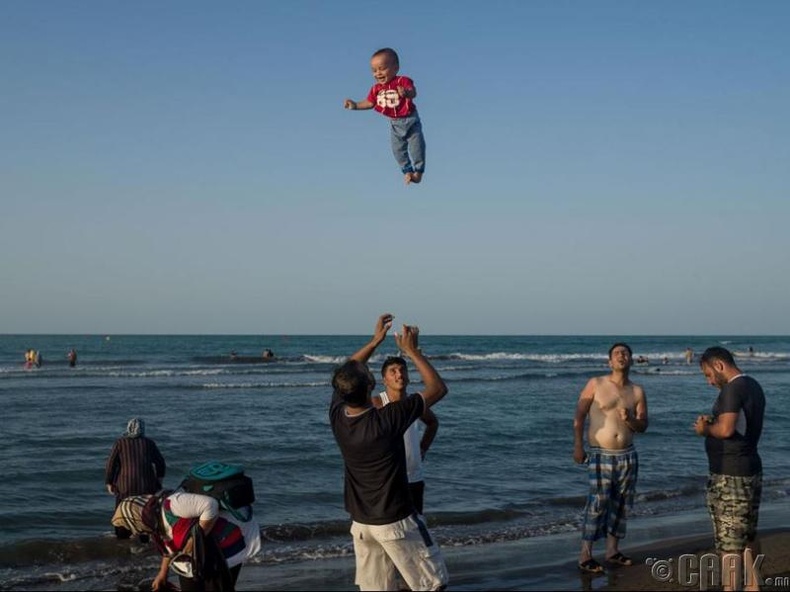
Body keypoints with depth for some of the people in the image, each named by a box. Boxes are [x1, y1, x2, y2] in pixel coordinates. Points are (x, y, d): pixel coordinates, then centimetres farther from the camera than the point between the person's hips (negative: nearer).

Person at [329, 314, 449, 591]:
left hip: (360, 521, 6)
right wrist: (412, 351, -8)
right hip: (395, 521, -6)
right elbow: (438, 388, -15)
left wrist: (375, 340, 12)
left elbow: (345, 374, 13)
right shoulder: (387, 420, -25)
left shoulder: (336, 415, -9)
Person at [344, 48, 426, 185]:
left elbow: (413, 93, -45)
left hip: (410, 120, -5)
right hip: (395, 124, 5)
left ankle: (418, 170, 21)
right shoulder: (376, 88, -8)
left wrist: (406, 92, -68)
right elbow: (369, 103, 4)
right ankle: (407, 170, 30)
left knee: (416, 147, 1)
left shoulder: (403, 81, -26)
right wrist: (355, 105, -8)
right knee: (398, 149, 12)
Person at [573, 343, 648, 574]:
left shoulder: (637, 392, 6)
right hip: (601, 455, -4)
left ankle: (612, 551, 20)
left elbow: (643, 426, 7)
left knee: (620, 504, 9)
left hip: (627, 455, 4)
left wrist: (630, 420, -15)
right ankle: (585, 556, -6)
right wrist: (578, 446, -10)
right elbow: (579, 416, -3)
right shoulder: (596, 384, -3)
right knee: (597, 503, -10)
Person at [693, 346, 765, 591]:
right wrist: (713, 421, 10)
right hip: (751, 471, 10)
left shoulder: (732, 389, -17)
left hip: (729, 476, -10)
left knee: (729, 542, -3)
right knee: (748, 537, 19)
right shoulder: (754, 386, 12)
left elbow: (726, 430, -26)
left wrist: (705, 429, -7)